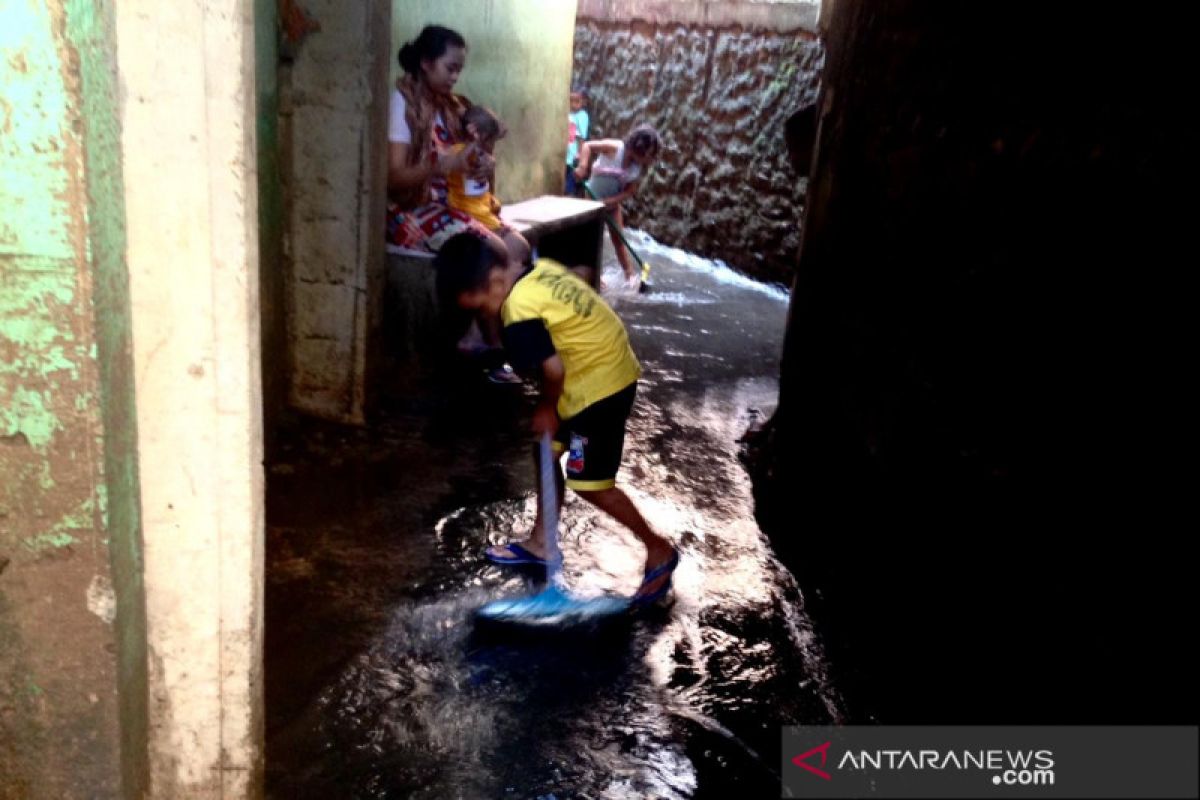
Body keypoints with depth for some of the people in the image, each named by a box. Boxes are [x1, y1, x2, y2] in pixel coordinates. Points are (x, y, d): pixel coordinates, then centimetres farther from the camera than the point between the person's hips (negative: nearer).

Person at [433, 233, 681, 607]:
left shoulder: (520, 314, -24)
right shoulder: (541, 269, 2)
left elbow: (554, 369, -25)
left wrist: (547, 407, -4)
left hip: (600, 384, -10)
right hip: (607, 365, 10)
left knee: (589, 484, 0)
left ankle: (659, 551, 14)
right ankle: (541, 543, 34)